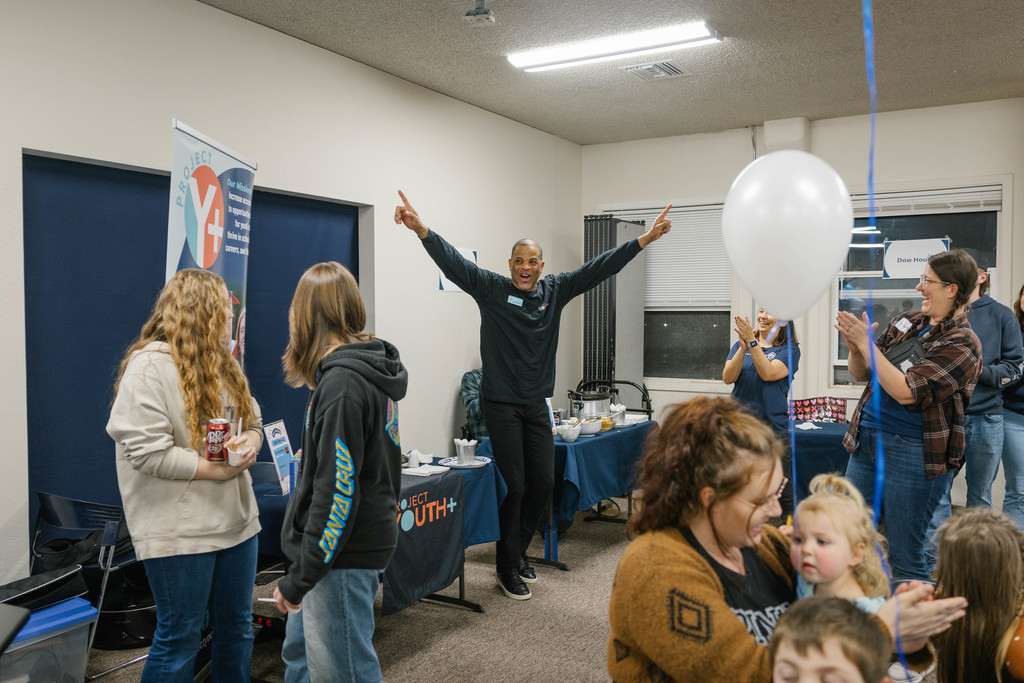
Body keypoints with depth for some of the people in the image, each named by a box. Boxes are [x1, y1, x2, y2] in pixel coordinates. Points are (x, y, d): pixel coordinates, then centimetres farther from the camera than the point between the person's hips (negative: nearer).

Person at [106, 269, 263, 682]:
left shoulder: (222, 362, 12)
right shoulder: (150, 365, -15)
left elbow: (252, 420, 16)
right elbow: (147, 452, -22)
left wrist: (250, 442, -6)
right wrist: (213, 469, -19)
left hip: (236, 520, 8)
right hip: (179, 531, -8)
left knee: (237, 627, 18)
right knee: (179, 637, 5)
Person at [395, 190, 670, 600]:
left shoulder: (555, 291, 7)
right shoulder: (491, 289, -4)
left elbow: (599, 268, 2)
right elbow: (453, 262, -17)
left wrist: (645, 239, -3)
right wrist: (421, 230, -33)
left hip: (536, 405, 5)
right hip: (501, 404, -5)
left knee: (543, 482, 7)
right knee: (514, 485, -2)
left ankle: (517, 554, 29)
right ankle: (507, 569, 15)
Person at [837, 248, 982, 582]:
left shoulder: (962, 344, -11)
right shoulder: (906, 322, 9)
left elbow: (906, 392, -21)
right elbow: (861, 373, 12)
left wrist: (867, 343, -18)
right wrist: (854, 347, -9)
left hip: (912, 452, -7)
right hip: (866, 440, 7)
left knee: (904, 557, 2)